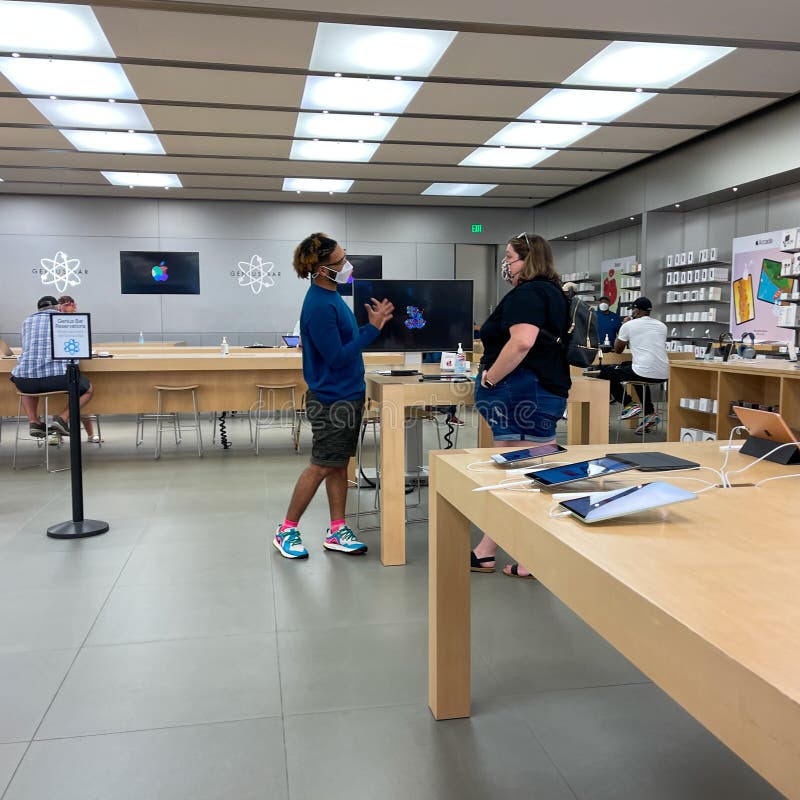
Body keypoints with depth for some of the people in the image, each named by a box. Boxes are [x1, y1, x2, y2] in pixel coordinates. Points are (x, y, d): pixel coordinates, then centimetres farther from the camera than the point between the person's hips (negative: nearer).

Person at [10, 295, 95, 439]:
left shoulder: (27, 321, 19)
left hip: (25, 380, 4)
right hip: (58, 377, -3)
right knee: (87, 388, 23)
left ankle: (34, 422, 18)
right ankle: (62, 419, 1)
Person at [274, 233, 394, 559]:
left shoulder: (331, 296, 8)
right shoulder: (318, 306, -22)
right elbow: (337, 356, -21)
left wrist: (373, 324, 4)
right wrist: (373, 328, -18)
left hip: (348, 395, 9)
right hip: (332, 399, -9)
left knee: (340, 466, 13)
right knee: (321, 467, 0)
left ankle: (337, 531, 22)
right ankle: (287, 531, 15)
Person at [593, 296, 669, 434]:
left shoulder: (629, 325, 0)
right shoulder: (662, 325, 15)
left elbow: (617, 350, 12)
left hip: (644, 373, -6)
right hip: (663, 375, 6)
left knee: (604, 371, 13)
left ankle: (629, 405, 6)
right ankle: (650, 413, 26)